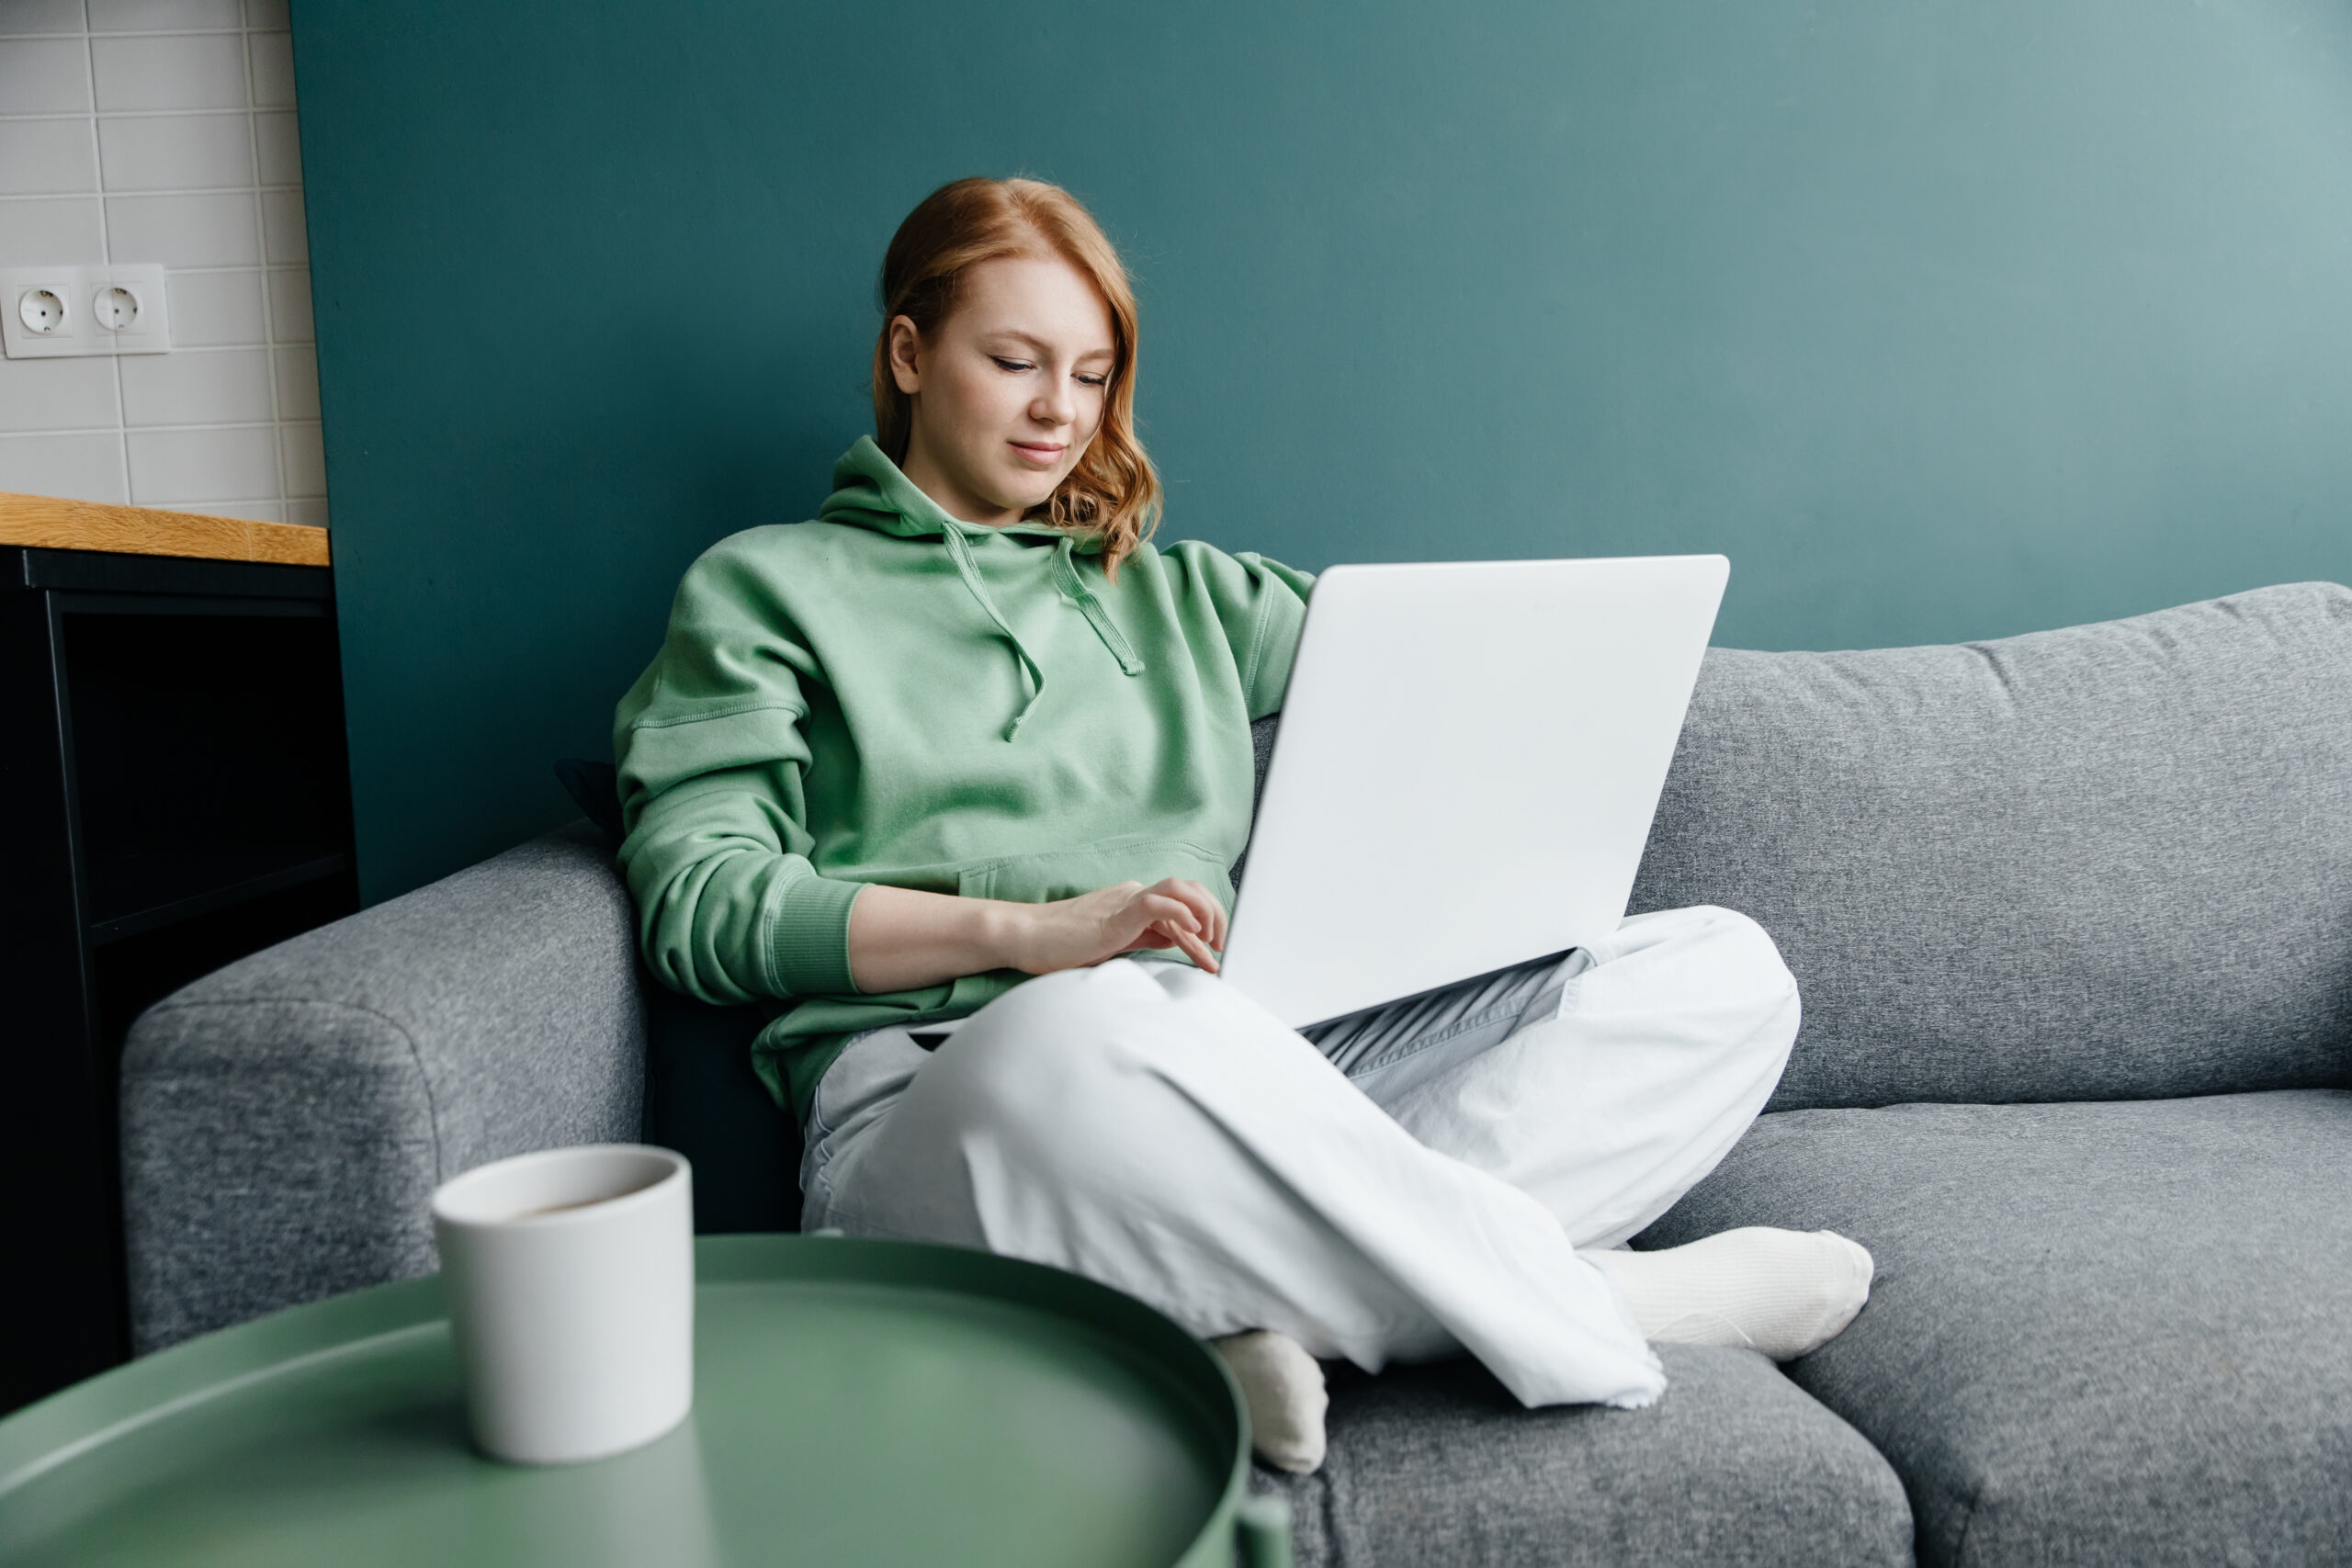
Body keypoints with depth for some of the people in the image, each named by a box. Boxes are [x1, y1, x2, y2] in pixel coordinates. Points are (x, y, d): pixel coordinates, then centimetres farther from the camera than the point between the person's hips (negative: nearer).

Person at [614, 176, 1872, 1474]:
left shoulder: (1184, 593, 28)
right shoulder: (764, 589, 15)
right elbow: (696, 901, 0)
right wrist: (1032, 930, -14)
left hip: (1264, 1072, 5)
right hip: (944, 1100, -4)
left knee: (1724, 969, -9)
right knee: (1093, 1034, -42)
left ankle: (1273, 1303, -27)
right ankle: (1587, 1305, -19)